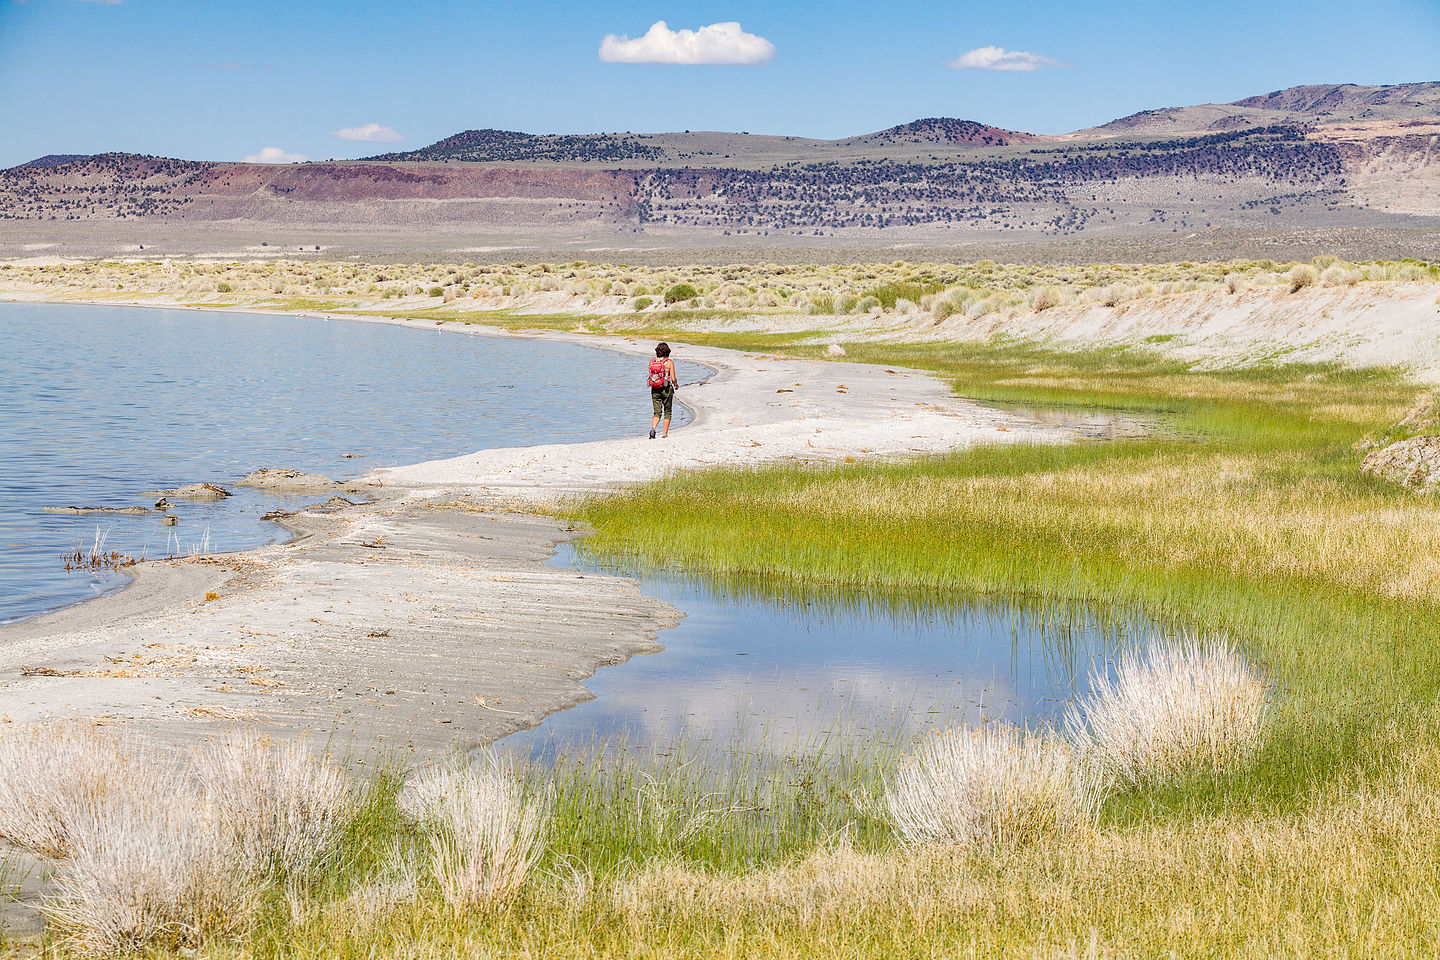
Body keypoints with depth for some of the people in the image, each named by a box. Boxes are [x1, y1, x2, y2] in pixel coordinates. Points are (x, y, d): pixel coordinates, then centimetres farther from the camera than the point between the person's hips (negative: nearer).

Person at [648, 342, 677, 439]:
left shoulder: (652, 362, 1)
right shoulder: (669, 362, -9)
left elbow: (650, 377, 5)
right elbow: (673, 379, -10)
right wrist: (676, 385, 11)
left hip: (655, 390, 3)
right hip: (666, 390, -3)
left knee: (657, 413, 8)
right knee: (667, 412, 13)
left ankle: (653, 428, -18)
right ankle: (664, 433, 13)